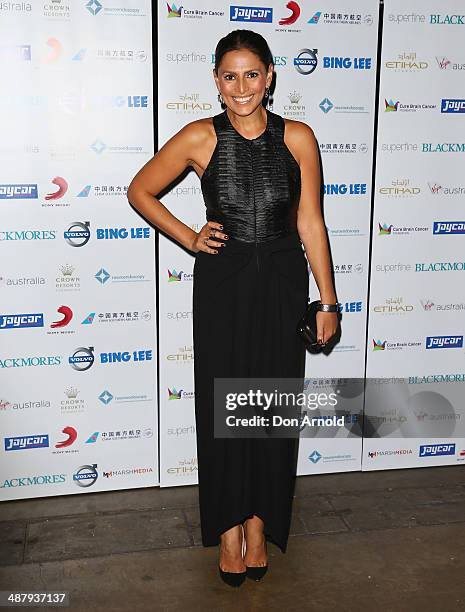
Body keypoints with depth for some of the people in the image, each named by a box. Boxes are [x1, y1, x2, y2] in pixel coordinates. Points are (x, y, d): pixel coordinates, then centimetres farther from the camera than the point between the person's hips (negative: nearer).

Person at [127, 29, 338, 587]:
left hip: (282, 284, 1)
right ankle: (228, 524, 26)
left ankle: (259, 521, 29)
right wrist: (189, 238, -2)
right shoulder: (200, 138, -6)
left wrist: (327, 302, 0)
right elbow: (140, 191, 6)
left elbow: (310, 223, 0)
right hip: (221, 285, -1)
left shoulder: (297, 138, -3)